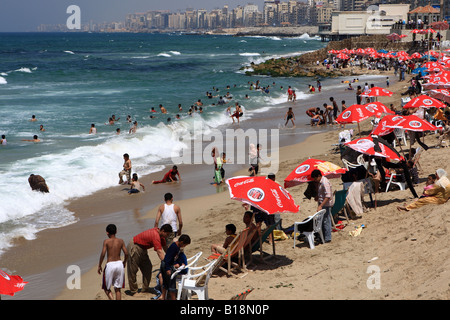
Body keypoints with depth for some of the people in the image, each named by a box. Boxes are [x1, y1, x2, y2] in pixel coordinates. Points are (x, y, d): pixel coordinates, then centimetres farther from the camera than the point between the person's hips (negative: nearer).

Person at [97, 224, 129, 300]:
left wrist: (99, 266, -2)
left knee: (106, 288, 11)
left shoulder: (106, 241, -5)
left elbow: (103, 254, -12)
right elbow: (126, 253, -1)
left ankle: (112, 299, -12)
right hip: (119, 264, 3)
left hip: (110, 265, -3)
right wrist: (124, 262, 17)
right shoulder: (121, 241, 3)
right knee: (118, 289, 12)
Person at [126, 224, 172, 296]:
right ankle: (133, 291, 7)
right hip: (134, 248, -10)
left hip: (142, 249, 10)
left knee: (148, 268, 7)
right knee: (132, 270, -1)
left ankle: (145, 289, 13)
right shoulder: (156, 236, -31)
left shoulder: (160, 235, -1)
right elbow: (159, 253, -35)